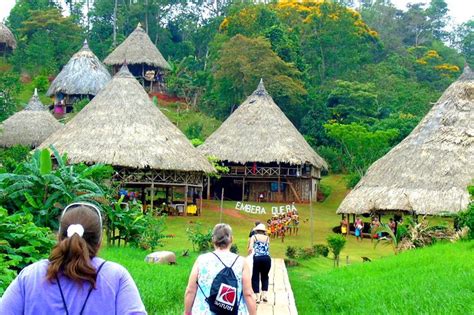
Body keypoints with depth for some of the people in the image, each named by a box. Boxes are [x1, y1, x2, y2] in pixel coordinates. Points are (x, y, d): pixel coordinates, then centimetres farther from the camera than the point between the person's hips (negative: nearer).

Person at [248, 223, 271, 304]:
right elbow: (267, 248, 4)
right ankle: (264, 294, 9)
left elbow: (250, 248, -6)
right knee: (265, 276, 18)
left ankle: (257, 297, 4)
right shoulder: (267, 238, 16)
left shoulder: (254, 237, 8)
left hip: (256, 258, -2)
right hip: (266, 258, 2)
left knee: (255, 277, 8)